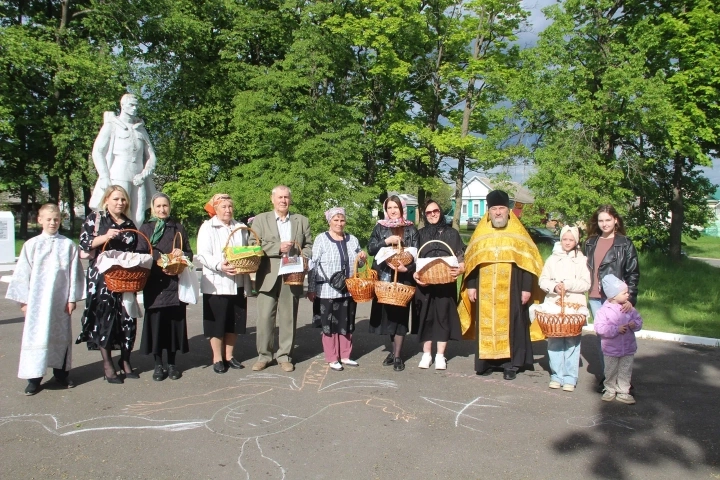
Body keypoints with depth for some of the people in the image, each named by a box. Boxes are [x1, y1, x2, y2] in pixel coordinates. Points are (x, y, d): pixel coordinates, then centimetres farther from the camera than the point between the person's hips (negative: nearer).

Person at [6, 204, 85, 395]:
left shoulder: (68, 245, 0)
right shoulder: (31, 245, 1)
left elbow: (74, 273, 1)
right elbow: (23, 273, 2)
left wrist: (72, 298, -2)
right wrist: (24, 300, -1)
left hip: (61, 300, 1)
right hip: (37, 300, 0)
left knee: (61, 336, 10)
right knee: (36, 336, 1)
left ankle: (61, 373, 22)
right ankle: (34, 377, 10)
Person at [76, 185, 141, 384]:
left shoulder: (130, 225, 15)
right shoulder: (95, 218, 4)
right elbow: (84, 243, -5)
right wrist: (105, 237, -19)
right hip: (102, 276, -3)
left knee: (127, 318, 2)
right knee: (104, 317, -2)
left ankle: (125, 361, 17)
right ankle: (107, 365, 8)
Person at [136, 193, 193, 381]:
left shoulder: (178, 228, 13)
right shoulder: (145, 229, 8)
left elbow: (190, 254, 15)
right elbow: (140, 255, -1)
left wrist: (182, 254, -8)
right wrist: (158, 266, -17)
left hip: (175, 283, 1)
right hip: (154, 284, -1)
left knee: (174, 321, 3)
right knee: (156, 322, 0)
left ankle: (172, 363, 15)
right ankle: (158, 364, 12)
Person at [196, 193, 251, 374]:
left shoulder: (241, 228, 14)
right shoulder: (207, 227, -1)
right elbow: (202, 255, -10)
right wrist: (219, 265, -26)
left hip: (238, 283, 4)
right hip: (216, 283, -4)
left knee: (234, 321, 10)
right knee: (217, 322, 2)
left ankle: (229, 356, 23)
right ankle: (217, 358, 15)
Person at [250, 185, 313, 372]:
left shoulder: (302, 221, 13)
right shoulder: (260, 220, 7)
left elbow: (308, 246, 13)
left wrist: (303, 259, -8)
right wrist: (278, 248, -13)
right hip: (269, 277, -1)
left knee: (288, 318, 6)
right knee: (265, 317, -1)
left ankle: (284, 356, 17)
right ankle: (263, 355, 13)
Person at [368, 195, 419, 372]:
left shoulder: (411, 229, 4)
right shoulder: (379, 227, 8)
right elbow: (370, 249, 0)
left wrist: (407, 268, -18)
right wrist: (387, 241, -13)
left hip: (403, 278, -2)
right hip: (384, 277, 2)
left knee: (399, 314, -2)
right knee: (387, 313, 7)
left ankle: (397, 355, 4)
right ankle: (393, 351, 21)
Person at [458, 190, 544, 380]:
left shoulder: (518, 233, 2)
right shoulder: (481, 233, 9)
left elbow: (528, 261, 0)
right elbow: (471, 261, 10)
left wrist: (527, 288, -6)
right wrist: (470, 286, 3)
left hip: (511, 290, -2)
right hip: (485, 290, 2)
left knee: (511, 324, 2)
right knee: (486, 324, 4)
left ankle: (511, 364, 10)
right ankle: (487, 360, 13)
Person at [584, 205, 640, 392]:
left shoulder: (625, 244, 0)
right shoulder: (590, 243, 13)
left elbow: (633, 274, -4)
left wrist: (630, 299, -12)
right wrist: (585, 292, 11)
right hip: (595, 298, 4)